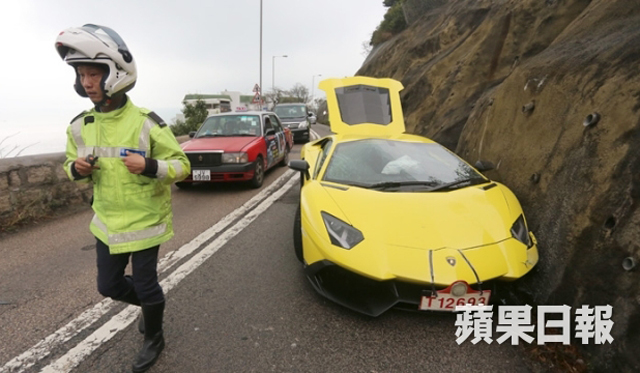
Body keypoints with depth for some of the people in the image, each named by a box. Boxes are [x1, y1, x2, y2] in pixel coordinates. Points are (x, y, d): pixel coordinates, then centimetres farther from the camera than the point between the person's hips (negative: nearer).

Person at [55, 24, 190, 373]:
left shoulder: (145, 122, -17)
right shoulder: (79, 126, 0)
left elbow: (181, 165, -13)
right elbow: (73, 164, 13)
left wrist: (149, 166, -32)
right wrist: (76, 168, -11)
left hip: (145, 220, -6)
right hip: (107, 222, 6)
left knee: (145, 284, 8)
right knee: (109, 285, 17)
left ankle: (154, 339, 35)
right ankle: (150, 304, 48)